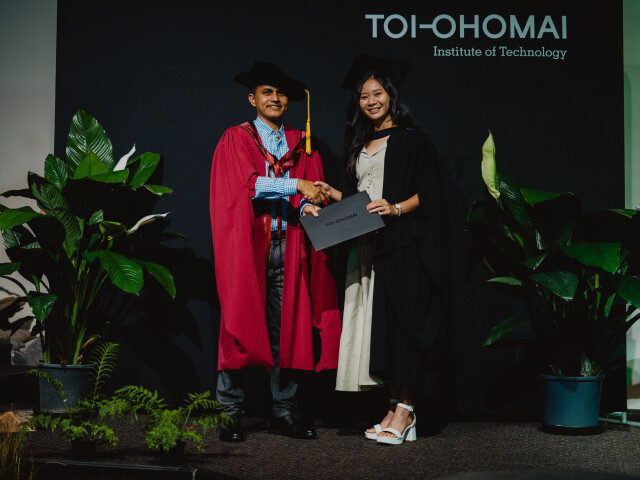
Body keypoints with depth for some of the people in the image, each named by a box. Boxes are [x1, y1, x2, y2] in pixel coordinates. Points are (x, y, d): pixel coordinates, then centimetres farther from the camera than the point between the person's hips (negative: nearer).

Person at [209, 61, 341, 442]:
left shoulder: (302, 144, 18)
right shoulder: (236, 139, 7)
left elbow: (313, 192, 10)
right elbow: (245, 184, -9)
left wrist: (309, 207, -13)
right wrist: (295, 185, -15)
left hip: (288, 245, 3)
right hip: (247, 243, -3)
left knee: (287, 328, 2)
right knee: (240, 324, -4)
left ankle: (285, 411, 7)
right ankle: (230, 413, 1)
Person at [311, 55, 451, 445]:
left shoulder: (412, 140, 1)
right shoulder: (360, 146, 20)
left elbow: (427, 193, -7)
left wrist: (396, 209, -21)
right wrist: (332, 194, 8)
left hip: (404, 245, -6)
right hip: (368, 245, 7)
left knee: (402, 321, -10)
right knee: (377, 326, 2)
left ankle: (406, 409, -7)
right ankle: (395, 408, 5)